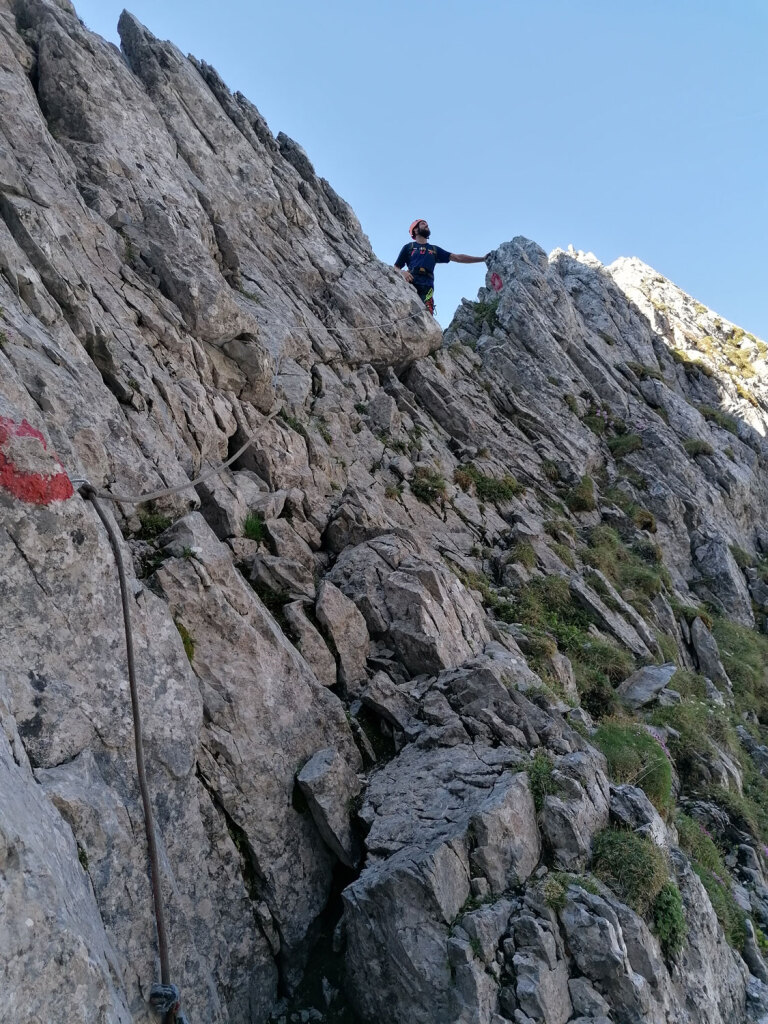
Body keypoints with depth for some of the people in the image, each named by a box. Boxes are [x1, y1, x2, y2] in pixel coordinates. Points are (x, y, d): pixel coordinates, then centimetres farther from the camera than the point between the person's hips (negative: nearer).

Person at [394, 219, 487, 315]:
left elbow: (457, 257, 26)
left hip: (427, 288, 2)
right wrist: (402, 272, -5)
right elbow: (395, 268, 20)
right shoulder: (408, 247, 25)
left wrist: (482, 258, 20)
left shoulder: (434, 250, 32)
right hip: (410, 284, -2)